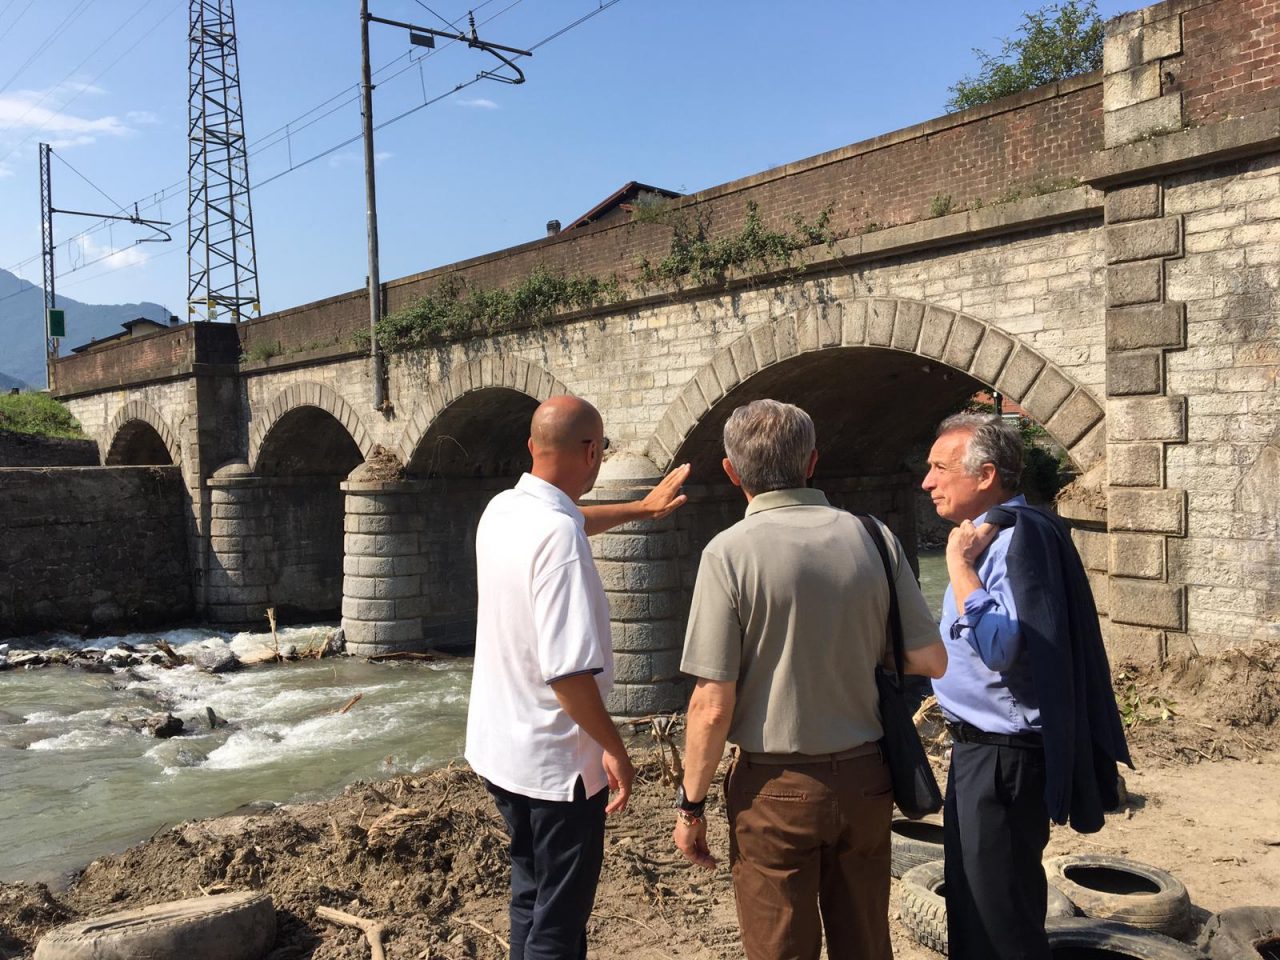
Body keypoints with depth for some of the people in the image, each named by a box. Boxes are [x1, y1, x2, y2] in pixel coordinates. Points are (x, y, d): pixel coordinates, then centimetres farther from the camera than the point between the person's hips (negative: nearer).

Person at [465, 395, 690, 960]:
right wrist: (614, 748, -18)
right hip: (556, 764, -8)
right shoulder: (557, 536, -26)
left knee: (531, 898, 24)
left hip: (499, 749, 9)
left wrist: (640, 508, 34)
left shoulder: (501, 512, 0)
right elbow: (566, 669, -30)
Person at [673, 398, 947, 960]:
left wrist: (691, 804, -4)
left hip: (777, 788, -4)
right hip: (865, 779, 4)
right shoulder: (874, 538, -4)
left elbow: (713, 706, -17)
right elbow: (930, 661, 0)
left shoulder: (730, 552, -16)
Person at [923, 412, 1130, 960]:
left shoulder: (1018, 536, -21)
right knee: (974, 905, 23)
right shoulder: (993, 534, 11)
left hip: (1001, 759, -10)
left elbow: (999, 646, -31)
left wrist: (959, 563, -26)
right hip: (981, 750, 10)